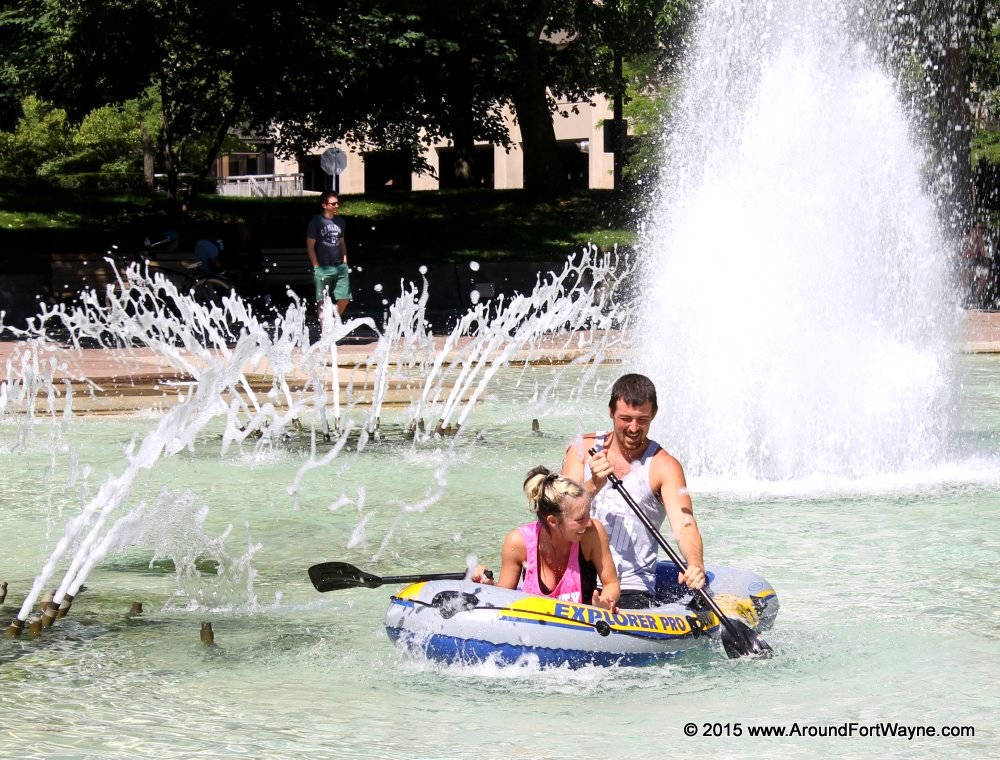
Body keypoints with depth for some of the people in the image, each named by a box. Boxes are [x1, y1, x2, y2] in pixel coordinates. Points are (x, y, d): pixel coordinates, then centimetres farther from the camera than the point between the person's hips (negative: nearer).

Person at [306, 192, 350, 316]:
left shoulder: (340, 221, 11)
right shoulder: (316, 222, -6)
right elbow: (310, 247, -6)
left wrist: (345, 263, 11)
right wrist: (316, 267, -10)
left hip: (340, 267, 5)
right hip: (323, 268, -5)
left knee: (345, 299, 4)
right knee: (323, 302, 0)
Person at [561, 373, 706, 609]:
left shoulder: (663, 466, -3)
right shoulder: (584, 449, 5)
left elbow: (684, 525, -16)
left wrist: (695, 566, -37)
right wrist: (593, 486, -25)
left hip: (632, 588, -2)